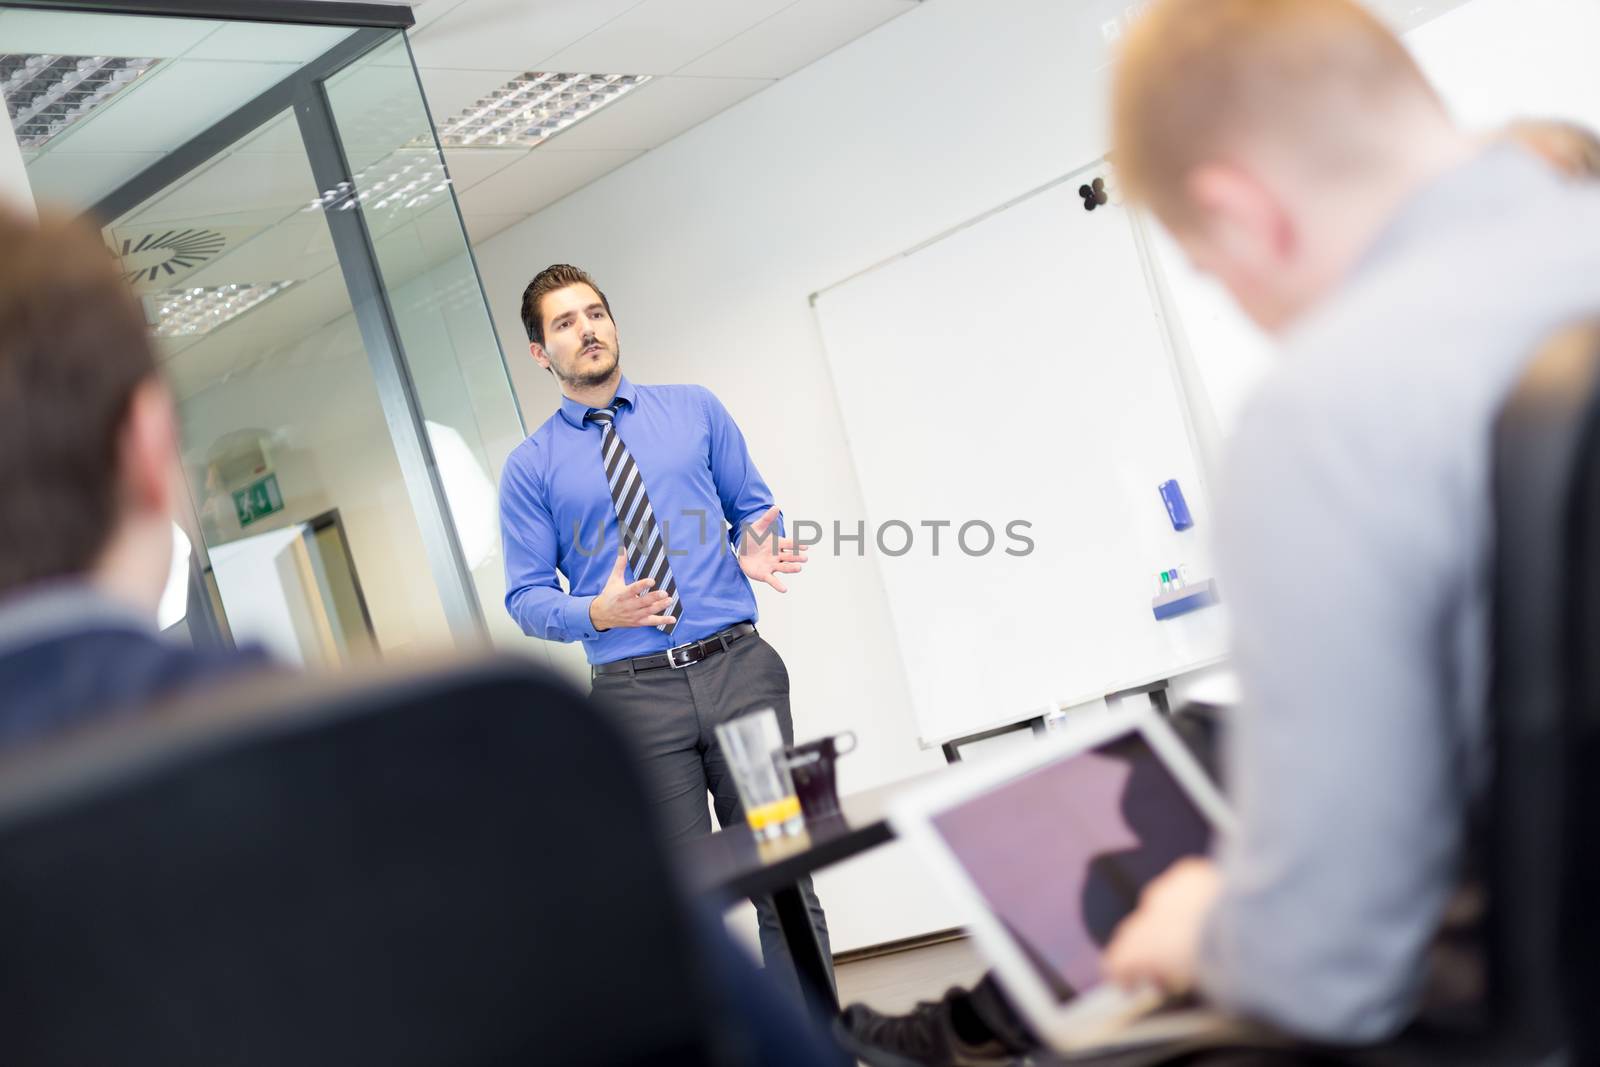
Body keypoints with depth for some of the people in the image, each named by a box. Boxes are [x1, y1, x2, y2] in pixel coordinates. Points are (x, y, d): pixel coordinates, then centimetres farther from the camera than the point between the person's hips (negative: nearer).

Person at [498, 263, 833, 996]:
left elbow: (754, 507, 16)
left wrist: (755, 553, -8)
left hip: (738, 668, 1)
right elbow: (526, 598, 5)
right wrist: (595, 613, -16)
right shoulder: (531, 467, 7)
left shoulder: (695, 410, 12)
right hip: (636, 694, -1)